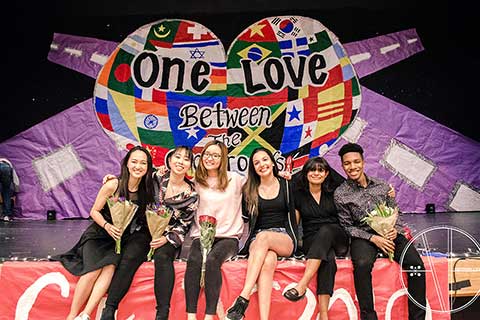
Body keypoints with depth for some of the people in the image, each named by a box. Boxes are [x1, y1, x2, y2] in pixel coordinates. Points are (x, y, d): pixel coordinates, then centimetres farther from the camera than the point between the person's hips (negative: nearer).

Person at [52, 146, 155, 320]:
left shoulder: (147, 190, -4)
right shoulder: (113, 185, -13)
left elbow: (144, 218, 8)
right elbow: (94, 211, -4)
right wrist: (107, 226, -21)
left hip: (124, 238, 2)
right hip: (99, 234, -2)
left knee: (110, 266, -26)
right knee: (94, 268, -25)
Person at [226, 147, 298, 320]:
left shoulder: (285, 185, 11)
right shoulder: (249, 190, 12)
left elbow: (292, 215, 13)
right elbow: (245, 217, 15)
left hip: (284, 239, 0)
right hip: (257, 239, 1)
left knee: (264, 237, -37)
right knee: (268, 261, -36)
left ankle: (243, 298, -42)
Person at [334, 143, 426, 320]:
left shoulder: (382, 185, 12)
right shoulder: (340, 194, 3)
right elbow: (347, 226, 0)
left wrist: (395, 230, -6)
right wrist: (373, 238, -12)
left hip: (389, 234, 3)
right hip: (363, 237, -3)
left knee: (416, 264, -22)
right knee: (362, 265, -36)